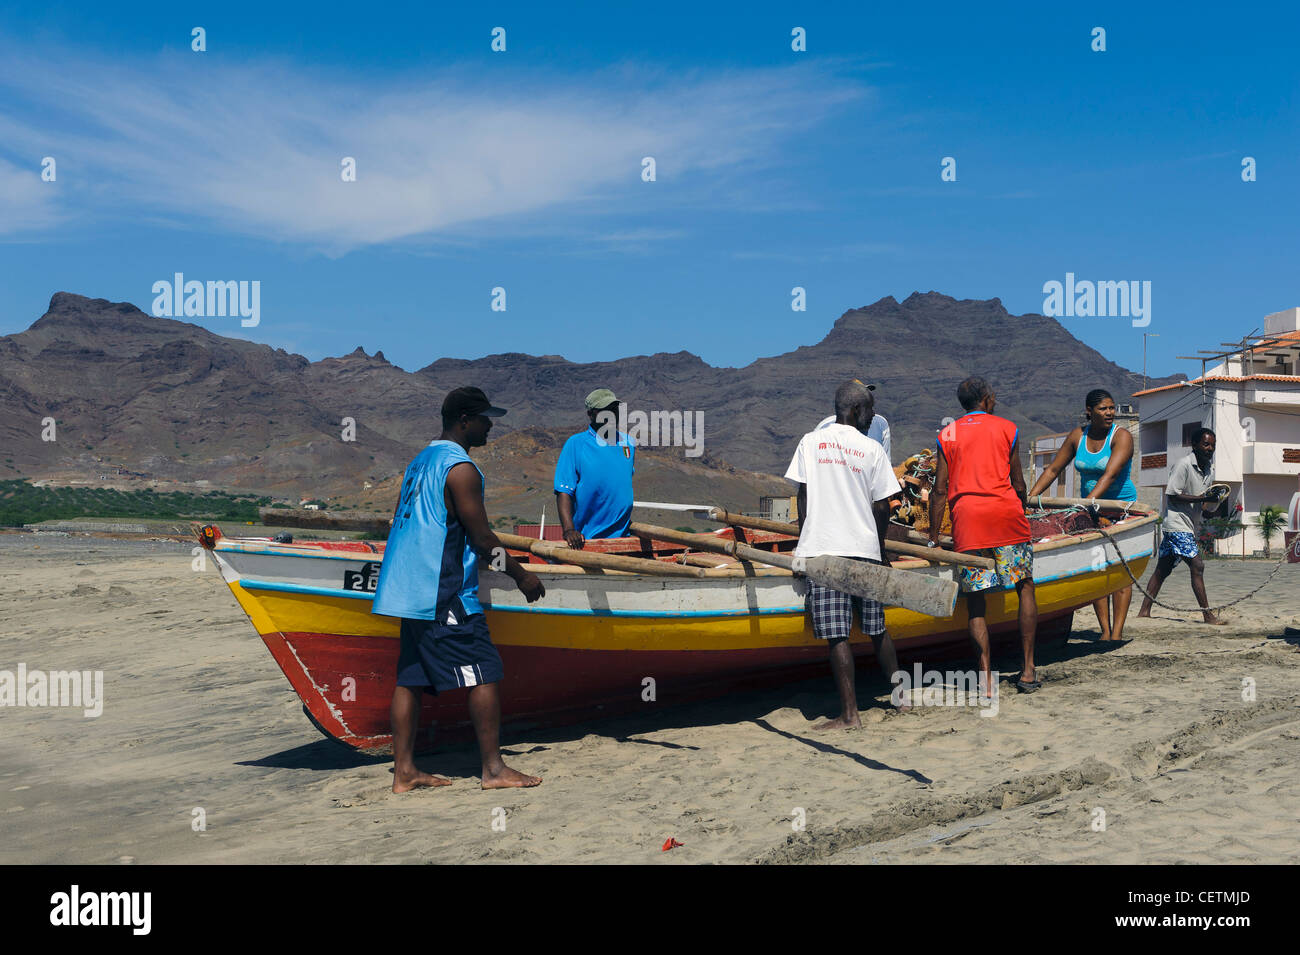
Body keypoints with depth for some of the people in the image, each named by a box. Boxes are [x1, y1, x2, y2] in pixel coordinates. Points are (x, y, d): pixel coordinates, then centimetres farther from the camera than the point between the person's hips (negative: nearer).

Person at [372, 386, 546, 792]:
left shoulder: (420, 461, 17)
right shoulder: (461, 468, -12)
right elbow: (482, 538, -12)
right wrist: (521, 575, 0)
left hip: (408, 588, 10)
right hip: (444, 595, -10)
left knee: (410, 678, 9)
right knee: (484, 673, -4)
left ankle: (404, 771, 12)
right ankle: (493, 768, -2)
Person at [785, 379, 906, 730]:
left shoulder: (810, 442, 5)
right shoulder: (872, 449, 4)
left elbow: (803, 496, 3)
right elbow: (882, 507, 4)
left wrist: (803, 542, 12)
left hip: (820, 549, -1)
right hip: (864, 549, 2)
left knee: (837, 635, -4)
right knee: (877, 629, 16)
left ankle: (849, 713, -5)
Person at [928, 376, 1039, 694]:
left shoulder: (947, 434, 14)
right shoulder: (1007, 428, 12)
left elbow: (940, 490, 8)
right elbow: (1018, 483, 12)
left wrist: (933, 539, 10)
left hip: (966, 517, 1)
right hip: (1005, 512, -1)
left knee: (976, 600, 4)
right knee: (1025, 587, 13)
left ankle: (985, 679, -2)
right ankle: (1028, 670, 12)